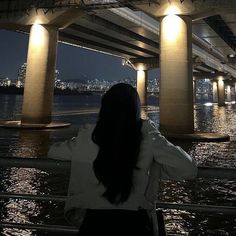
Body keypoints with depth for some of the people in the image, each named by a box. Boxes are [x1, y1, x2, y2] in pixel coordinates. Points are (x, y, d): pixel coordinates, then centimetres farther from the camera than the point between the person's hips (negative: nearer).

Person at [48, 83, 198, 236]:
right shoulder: (147, 136, -13)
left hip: (95, 223, 1)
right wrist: (153, 169, 0)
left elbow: (53, 151, 10)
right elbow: (189, 169, -11)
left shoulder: (88, 137, -9)